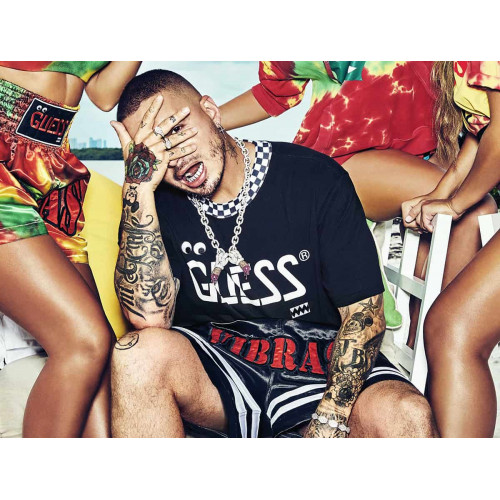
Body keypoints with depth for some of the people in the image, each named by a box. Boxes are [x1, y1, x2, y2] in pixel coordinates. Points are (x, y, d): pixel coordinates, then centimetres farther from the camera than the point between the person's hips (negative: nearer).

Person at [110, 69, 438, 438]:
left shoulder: (314, 177, -6)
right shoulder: (157, 201, -1)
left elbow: (364, 311, -7)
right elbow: (150, 317, -17)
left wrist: (329, 420, -20)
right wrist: (139, 183, -21)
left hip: (320, 366, -1)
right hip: (211, 366, 2)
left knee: (408, 417, -29)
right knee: (141, 352, -29)